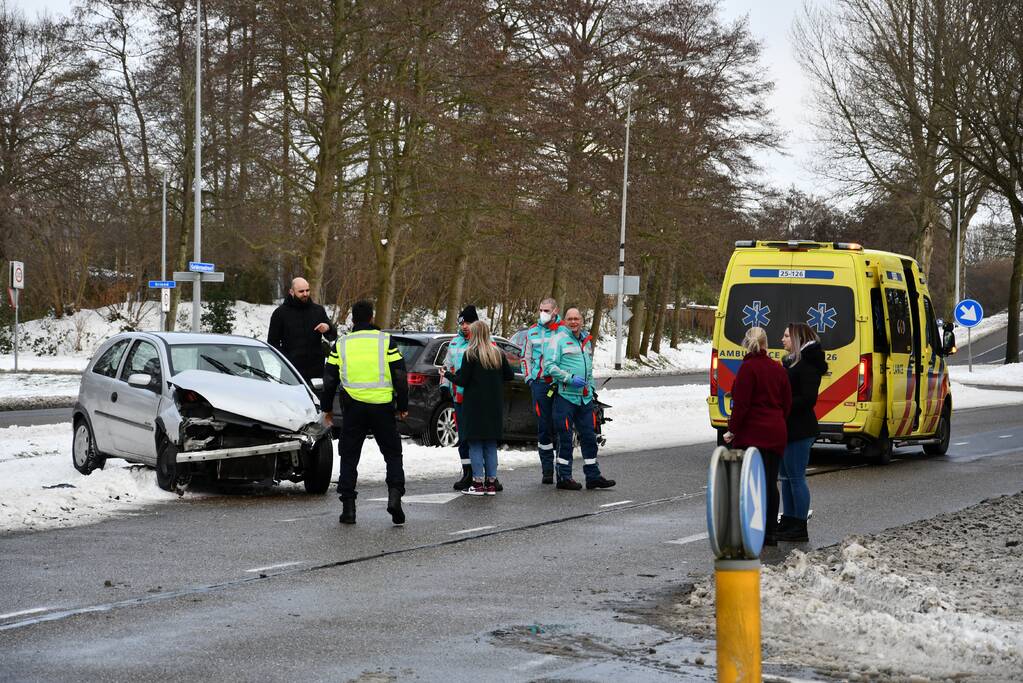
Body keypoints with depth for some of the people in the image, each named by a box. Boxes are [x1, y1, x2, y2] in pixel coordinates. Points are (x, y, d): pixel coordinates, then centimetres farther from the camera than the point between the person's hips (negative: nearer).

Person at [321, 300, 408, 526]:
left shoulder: (341, 344, 6)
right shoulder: (386, 341, 1)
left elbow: (329, 379, 9)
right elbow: (400, 377, 0)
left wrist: (326, 408, 19)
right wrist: (403, 406, 9)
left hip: (353, 407, 1)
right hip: (383, 406, -1)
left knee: (349, 457, 9)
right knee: (392, 454, 10)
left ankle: (348, 507, 3)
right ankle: (395, 494, -10)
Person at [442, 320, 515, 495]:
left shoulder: (470, 354, -10)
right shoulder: (498, 353, 6)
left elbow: (462, 381, -11)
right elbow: (510, 375, 10)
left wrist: (448, 374, 6)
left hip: (475, 405, -5)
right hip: (494, 406, 5)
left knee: (475, 444, -1)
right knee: (491, 443, 10)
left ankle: (478, 482, -5)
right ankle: (491, 482, 9)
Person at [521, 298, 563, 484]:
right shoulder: (532, 332, 13)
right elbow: (525, 357, 19)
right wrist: (528, 378, 8)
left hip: (560, 384, -3)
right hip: (540, 383, 3)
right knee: (543, 427, 1)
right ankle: (547, 469, 6)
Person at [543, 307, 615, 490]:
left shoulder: (587, 341, 18)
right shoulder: (558, 340, -5)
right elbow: (549, 365, -13)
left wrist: (592, 387, 20)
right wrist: (570, 379, -20)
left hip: (585, 398, 7)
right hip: (565, 395, -7)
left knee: (589, 437, 8)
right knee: (565, 438, -3)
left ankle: (593, 476, 13)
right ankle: (564, 477, 4)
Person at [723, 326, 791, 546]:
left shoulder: (749, 367, -12)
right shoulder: (778, 369, 10)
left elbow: (741, 403, -16)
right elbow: (787, 403, 13)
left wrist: (733, 429, -8)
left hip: (752, 435, -7)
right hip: (776, 434, 7)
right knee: (770, 484, 11)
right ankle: (770, 532, 15)